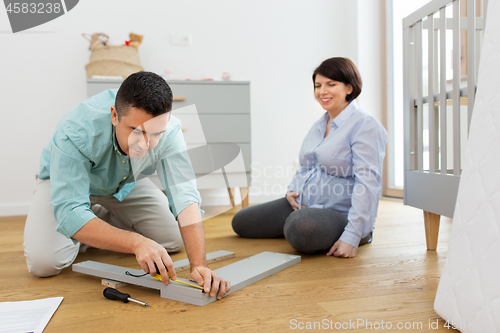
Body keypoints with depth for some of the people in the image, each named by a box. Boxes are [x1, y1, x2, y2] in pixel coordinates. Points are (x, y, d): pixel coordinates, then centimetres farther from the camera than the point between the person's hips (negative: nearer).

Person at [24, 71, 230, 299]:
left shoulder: (168, 128, -33)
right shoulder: (75, 131, -41)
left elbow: (185, 196, -38)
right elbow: (69, 213, -43)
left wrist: (199, 265, -50)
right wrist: (137, 243, -56)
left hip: (125, 184, 3)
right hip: (67, 182, -3)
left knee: (175, 240, -5)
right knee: (43, 262, -23)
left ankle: (104, 220, 14)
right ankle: (83, 234, 9)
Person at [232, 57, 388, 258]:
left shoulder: (365, 126, -14)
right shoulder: (319, 125, 14)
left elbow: (368, 183, -23)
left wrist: (352, 237, -29)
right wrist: (292, 190, 2)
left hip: (340, 214, -8)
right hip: (302, 205, 8)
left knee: (301, 228, -41)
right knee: (241, 222, 5)